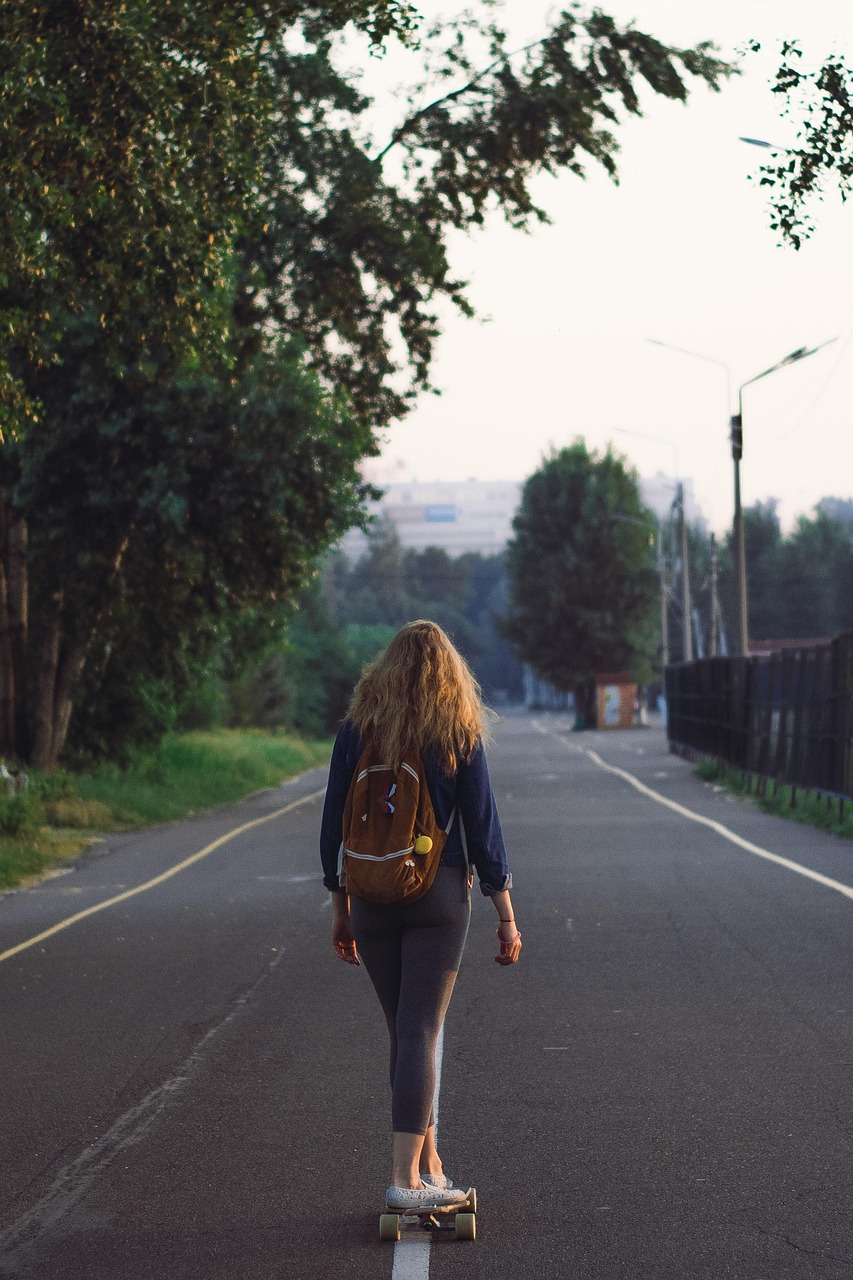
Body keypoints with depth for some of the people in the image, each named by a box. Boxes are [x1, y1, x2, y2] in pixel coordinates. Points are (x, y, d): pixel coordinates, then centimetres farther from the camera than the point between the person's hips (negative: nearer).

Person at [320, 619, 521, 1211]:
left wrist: (341, 911, 14)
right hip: (440, 895, -3)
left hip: (371, 896, 3)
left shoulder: (356, 731, 1)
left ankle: (431, 1167, 20)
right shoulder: (459, 738, -5)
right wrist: (507, 918, 4)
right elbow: (483, 831, -4)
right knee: (421, 1031, -3)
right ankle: (406, 1177, -9)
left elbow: (334, 829, 4)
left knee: (407, 1030, 14)